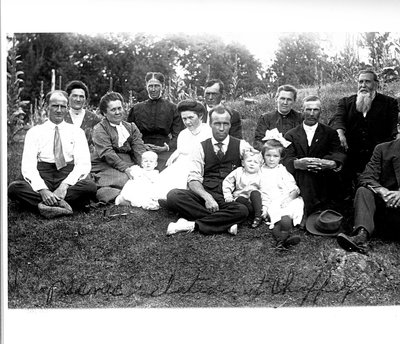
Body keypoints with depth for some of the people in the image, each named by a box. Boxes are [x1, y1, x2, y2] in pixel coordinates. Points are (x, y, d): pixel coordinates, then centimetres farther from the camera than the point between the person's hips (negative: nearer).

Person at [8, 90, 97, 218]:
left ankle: (46, 204, -27)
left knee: (90, 186, -32)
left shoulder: (76, 132, 11)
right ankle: (61, 204, -34)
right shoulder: (34, 132, 10)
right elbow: (28, 165, -2)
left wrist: (65, 185, -19)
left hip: (69, 181, 0)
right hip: (41, 180, 0)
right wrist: (42, 189, -21)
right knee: (14, 188, -29)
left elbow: (84, 164, 0)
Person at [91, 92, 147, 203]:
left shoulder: (131, 127, 18)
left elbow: (140, 150, 6)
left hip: (129, 166, 6)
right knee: (129, 181, -33)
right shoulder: (99, 129, 1)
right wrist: (125, 168, -24)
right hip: (105, 168, -6)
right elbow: (107, 154, -13)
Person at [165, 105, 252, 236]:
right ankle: (225, 223, -26)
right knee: (173, 195, -27)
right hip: (204, 194, 1)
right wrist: (207, 197, -20)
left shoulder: (241, 146, 8)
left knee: (242, 210, -36)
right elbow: (193, 179, 0)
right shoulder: (201, 148, 8)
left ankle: (192, 224, -24)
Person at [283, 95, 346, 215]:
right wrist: (298, 163, -25)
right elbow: (286, 160, 1)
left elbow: (339, 155, 0)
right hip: (300, 182, 0)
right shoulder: (291, 135, 17)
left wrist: (332, 163, -26)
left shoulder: (330, 133, 18)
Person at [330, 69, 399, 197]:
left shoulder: (389, 103, 12)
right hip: (351, 156, 1)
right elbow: (338, 118, -2)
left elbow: (394, 126, 3)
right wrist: (340, 132, -22)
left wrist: (396, 138, -18)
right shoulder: (346, 102, 16)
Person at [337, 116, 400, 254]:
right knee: (363, 191, -26)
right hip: (384, 202, 2)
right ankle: (361, 235, -48)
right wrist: (382, 191, -23)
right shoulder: (382, 149, 11)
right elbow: (365, 178, -1)